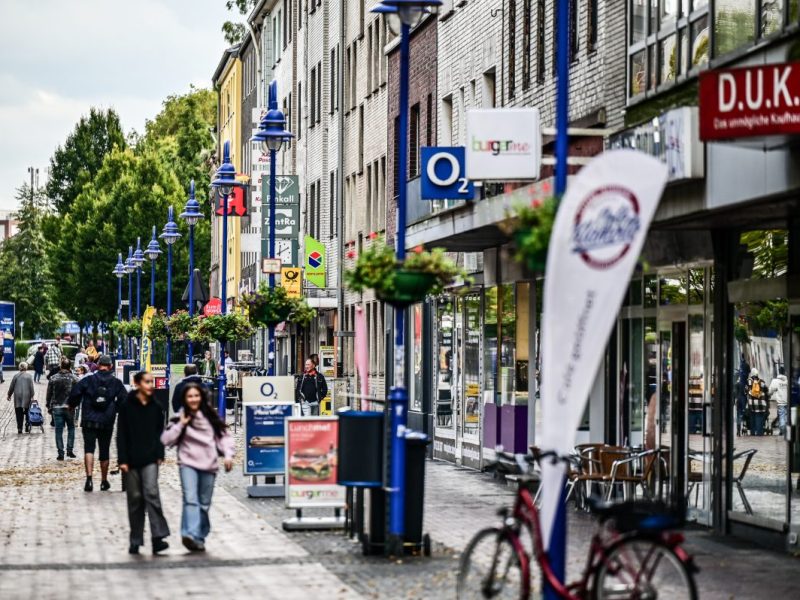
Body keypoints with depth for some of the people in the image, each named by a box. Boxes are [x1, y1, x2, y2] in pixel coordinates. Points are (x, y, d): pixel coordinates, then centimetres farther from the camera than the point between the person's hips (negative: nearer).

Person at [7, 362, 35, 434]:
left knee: (19, 414, 5)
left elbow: (11, 387, 5)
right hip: (27, 396, -1)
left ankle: (19, 428, 3)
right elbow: (31, 387, -6)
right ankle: (27, 426, -1)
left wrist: (9, 395, 18)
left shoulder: (16, 376, 2)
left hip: (17, 396, 1)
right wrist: (32, 396, -3)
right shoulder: (29, 376, -2)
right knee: (28, 413, 10)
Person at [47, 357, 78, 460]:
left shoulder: (53, 378, 0)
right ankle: (69, 450, 8)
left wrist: (49, 407, 13)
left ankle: (61, 453, 1)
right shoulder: (73, 378, -4)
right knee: (71, 428, 15)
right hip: (69, 408, -1)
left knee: (58, 431, 4)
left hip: (56, 408, 1)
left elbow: (49, 394, 5)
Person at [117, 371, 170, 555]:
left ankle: (158, 537, -19)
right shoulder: (127, 407, -2)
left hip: (150, 459, 1)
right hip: (132, 460, -1)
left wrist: (159, 454, 2)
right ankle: (135, 540, 12)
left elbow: (160, 432, 11)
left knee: (151, 493, -15)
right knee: (135, 499, 5)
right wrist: (123, 460, -7)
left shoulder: (155, 407, 6)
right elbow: (121, 435, -3)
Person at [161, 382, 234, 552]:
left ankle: (200, 537, 16)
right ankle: (190, 535, -31)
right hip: (188, 463, -2)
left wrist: (228, 455, -6)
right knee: (190, 499, -19)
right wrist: (181, 425, -9)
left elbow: (224, 436, 8)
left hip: (209, 465, 2)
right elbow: (166, 440, -2)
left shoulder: (210, 417, 7)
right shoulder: (180, 418, 5)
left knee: (204, 504, 7)